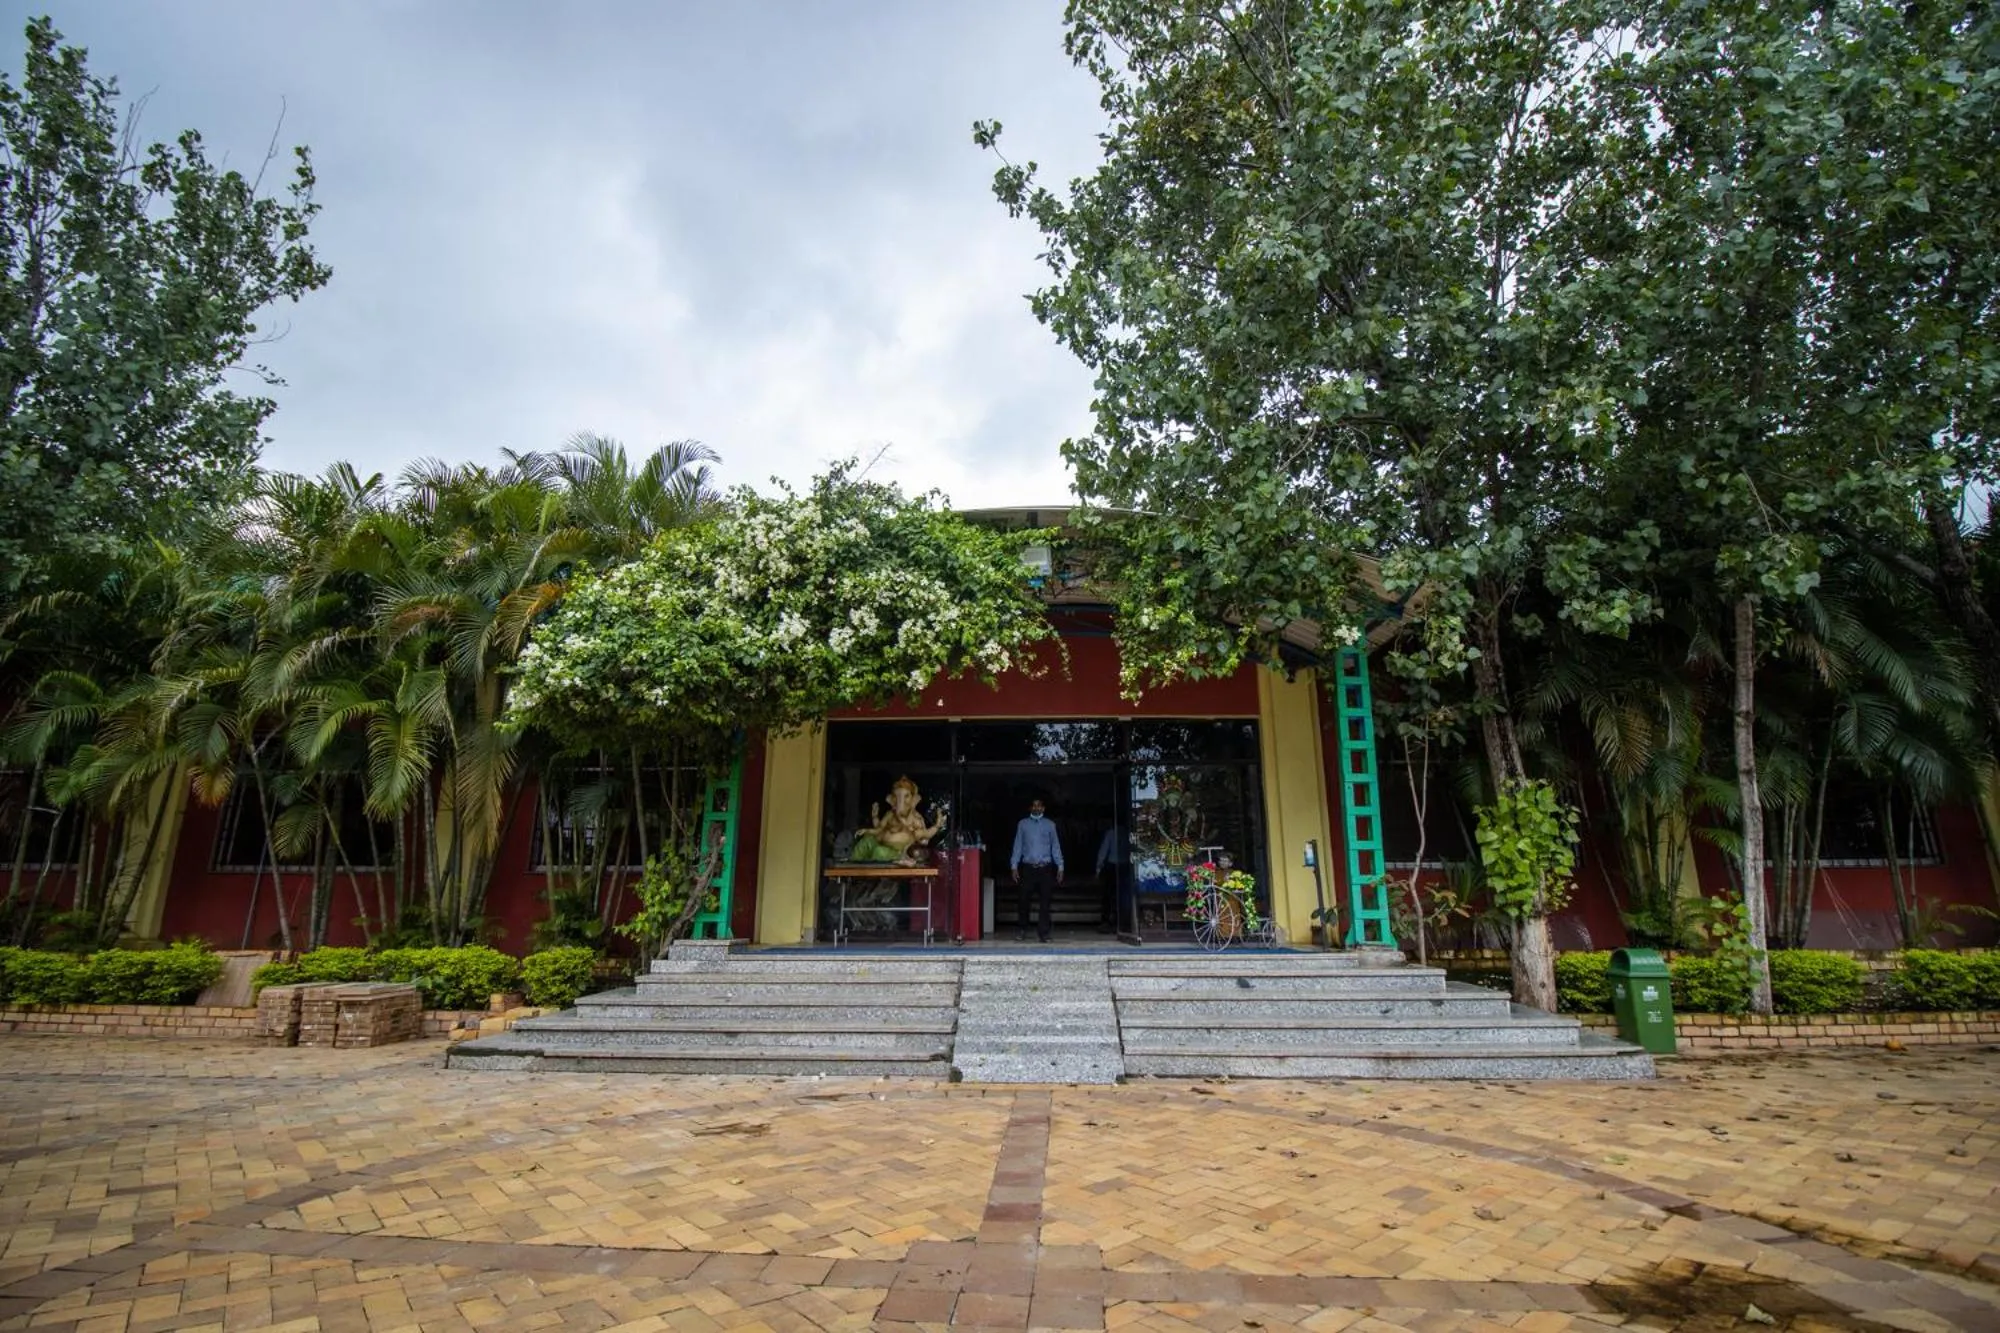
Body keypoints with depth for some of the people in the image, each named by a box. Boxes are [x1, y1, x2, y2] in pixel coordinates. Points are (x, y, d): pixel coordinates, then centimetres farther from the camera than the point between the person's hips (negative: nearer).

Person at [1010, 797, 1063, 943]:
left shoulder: (1049, 825, 7)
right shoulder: (1023, 824, 7)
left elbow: (1055, 846, 7)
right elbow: (1018, 845, 7)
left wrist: (1060, 867, 1)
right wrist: (1014, 866, 0)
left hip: (1045, 868, 0)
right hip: (1028, 868, 0)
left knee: (1046, 900, -1)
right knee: (1023, 899, 2)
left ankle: (1043, 932, 6)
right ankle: (1023, 929, 19)